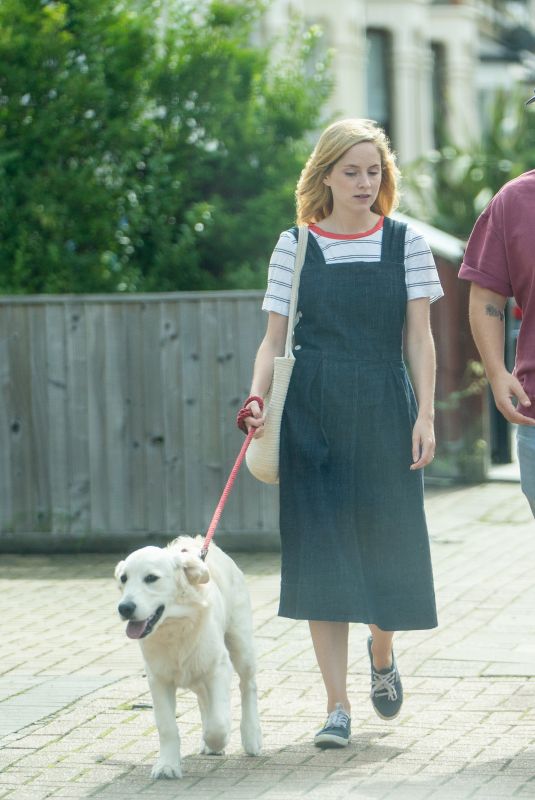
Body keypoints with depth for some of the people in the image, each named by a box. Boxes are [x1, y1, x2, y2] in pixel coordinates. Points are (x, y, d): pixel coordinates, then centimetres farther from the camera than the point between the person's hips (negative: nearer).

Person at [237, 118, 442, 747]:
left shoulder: (405, 244, 5)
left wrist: (425, 415, -5)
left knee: (386, 540, 4)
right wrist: (257, 397, -10)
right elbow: (275, 338, 6)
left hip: (383, 410, 0)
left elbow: (419, 338, 3)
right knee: (320, 550, -4)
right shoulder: (294, 247, 4)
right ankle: (337, 706, 0)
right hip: (311, 412, 0)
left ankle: (382, 652, 36)